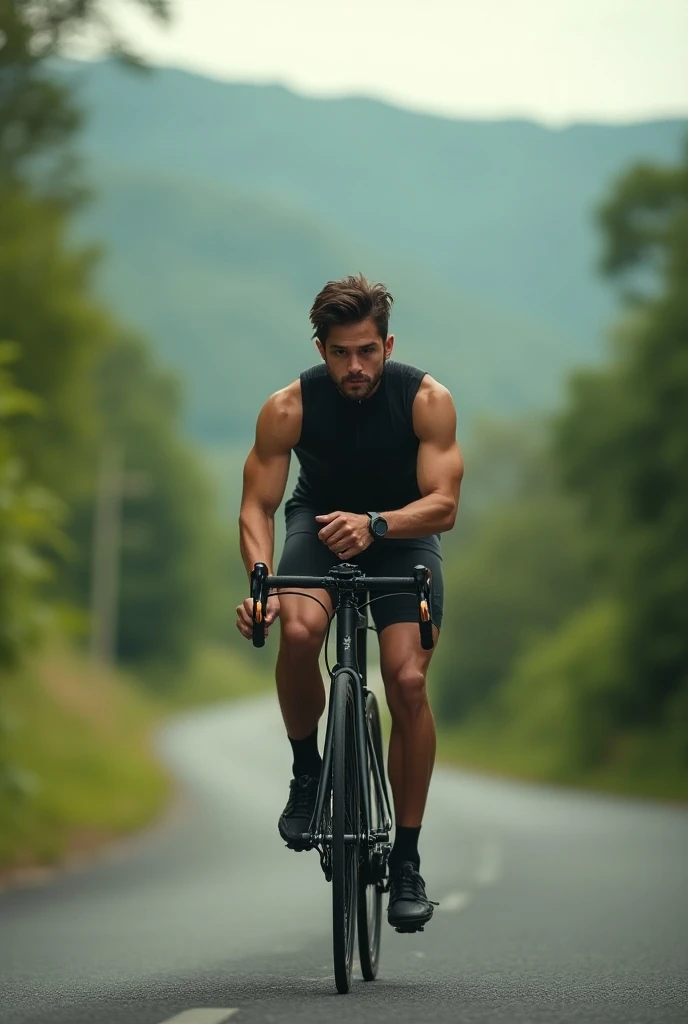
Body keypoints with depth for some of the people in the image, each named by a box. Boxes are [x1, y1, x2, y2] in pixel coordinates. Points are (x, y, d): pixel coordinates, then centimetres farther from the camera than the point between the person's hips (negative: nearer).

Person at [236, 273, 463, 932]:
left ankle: (406, 859, -6)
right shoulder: (289, 407, -22)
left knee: (408, 680, -18)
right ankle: (306, 771, -7)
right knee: (298, 630, -33)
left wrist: (374, 525, -47)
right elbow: (256, 506, -19)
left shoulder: (427, 400, -23)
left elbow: (443, 506, -27)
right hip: (319, 521, 0)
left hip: (402, 532, 0)